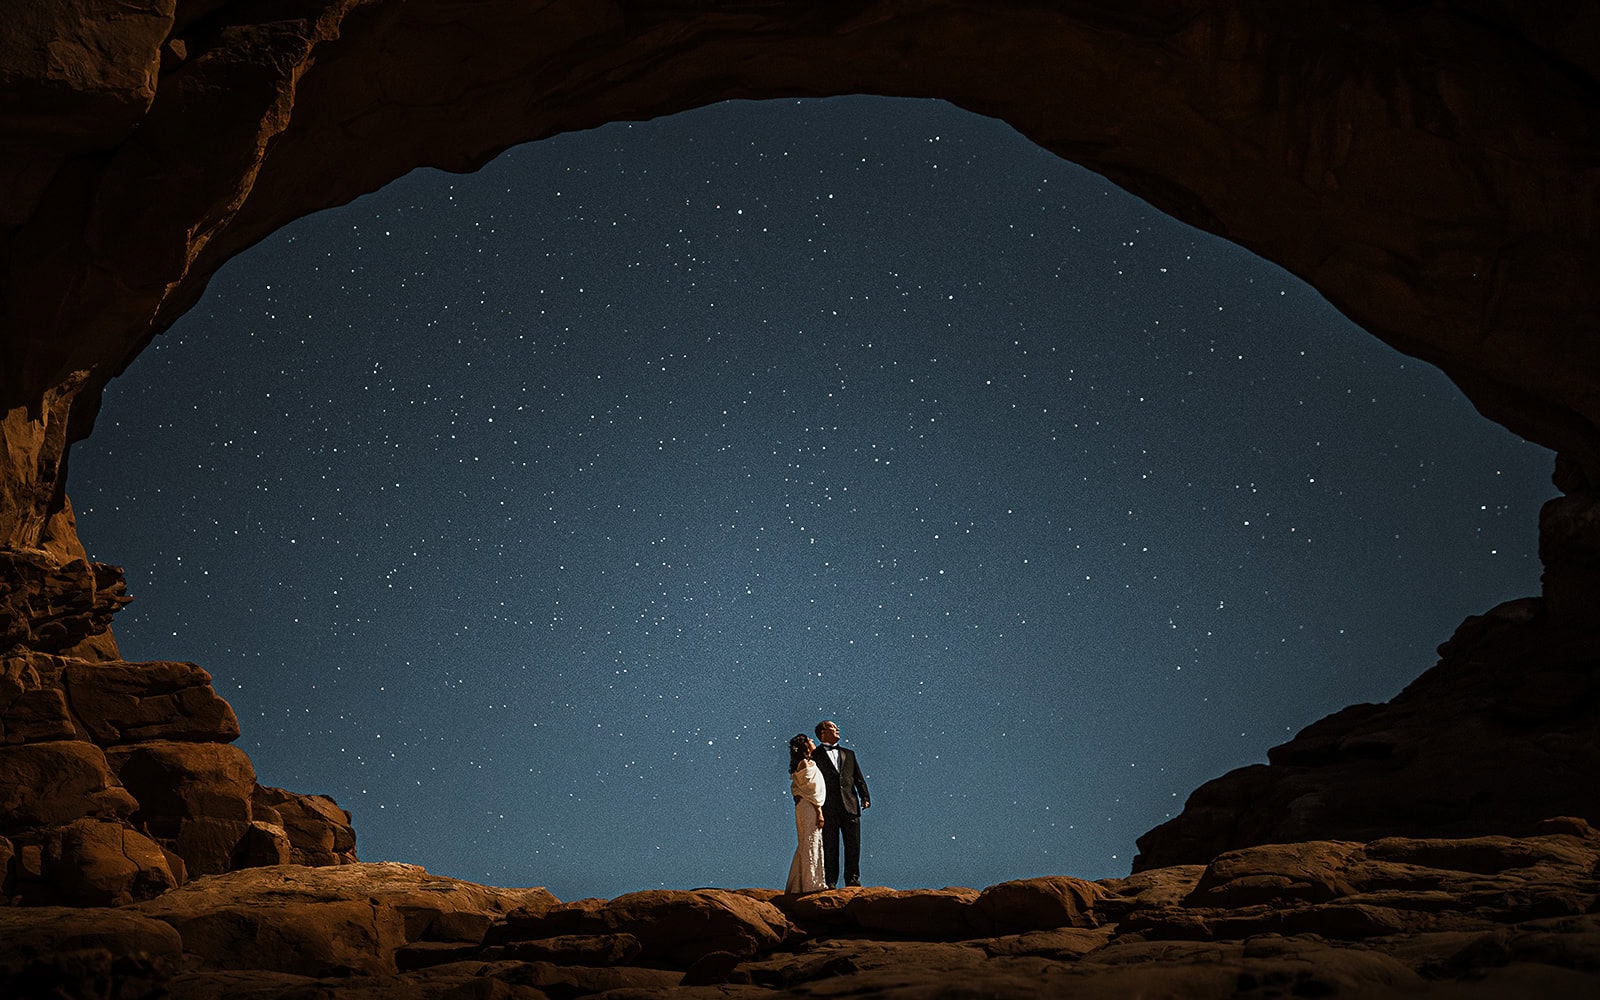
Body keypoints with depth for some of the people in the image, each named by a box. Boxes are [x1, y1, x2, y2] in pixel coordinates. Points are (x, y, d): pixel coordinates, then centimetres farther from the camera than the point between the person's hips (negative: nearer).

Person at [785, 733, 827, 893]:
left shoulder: (799, 766, 16)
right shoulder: (807, 765, -12)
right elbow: (813, 790, -16)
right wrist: (819, 812, -16)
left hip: (802, 806, 9)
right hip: (810, 807, -9)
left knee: (805, 846, 12)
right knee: (811, 844, -8)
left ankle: (798, 884, 15)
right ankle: (812, 883, -9)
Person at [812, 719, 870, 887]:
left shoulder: (849, 754, 20)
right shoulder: (815, 755, 6)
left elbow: (859, 779, 17)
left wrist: (865, 797, 2)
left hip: (850, 806, 3)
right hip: (828, 809, -3)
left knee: (853, 844, 0)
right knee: (829, 846, -1)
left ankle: (852, 878, 7)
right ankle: (830, 881, 4)